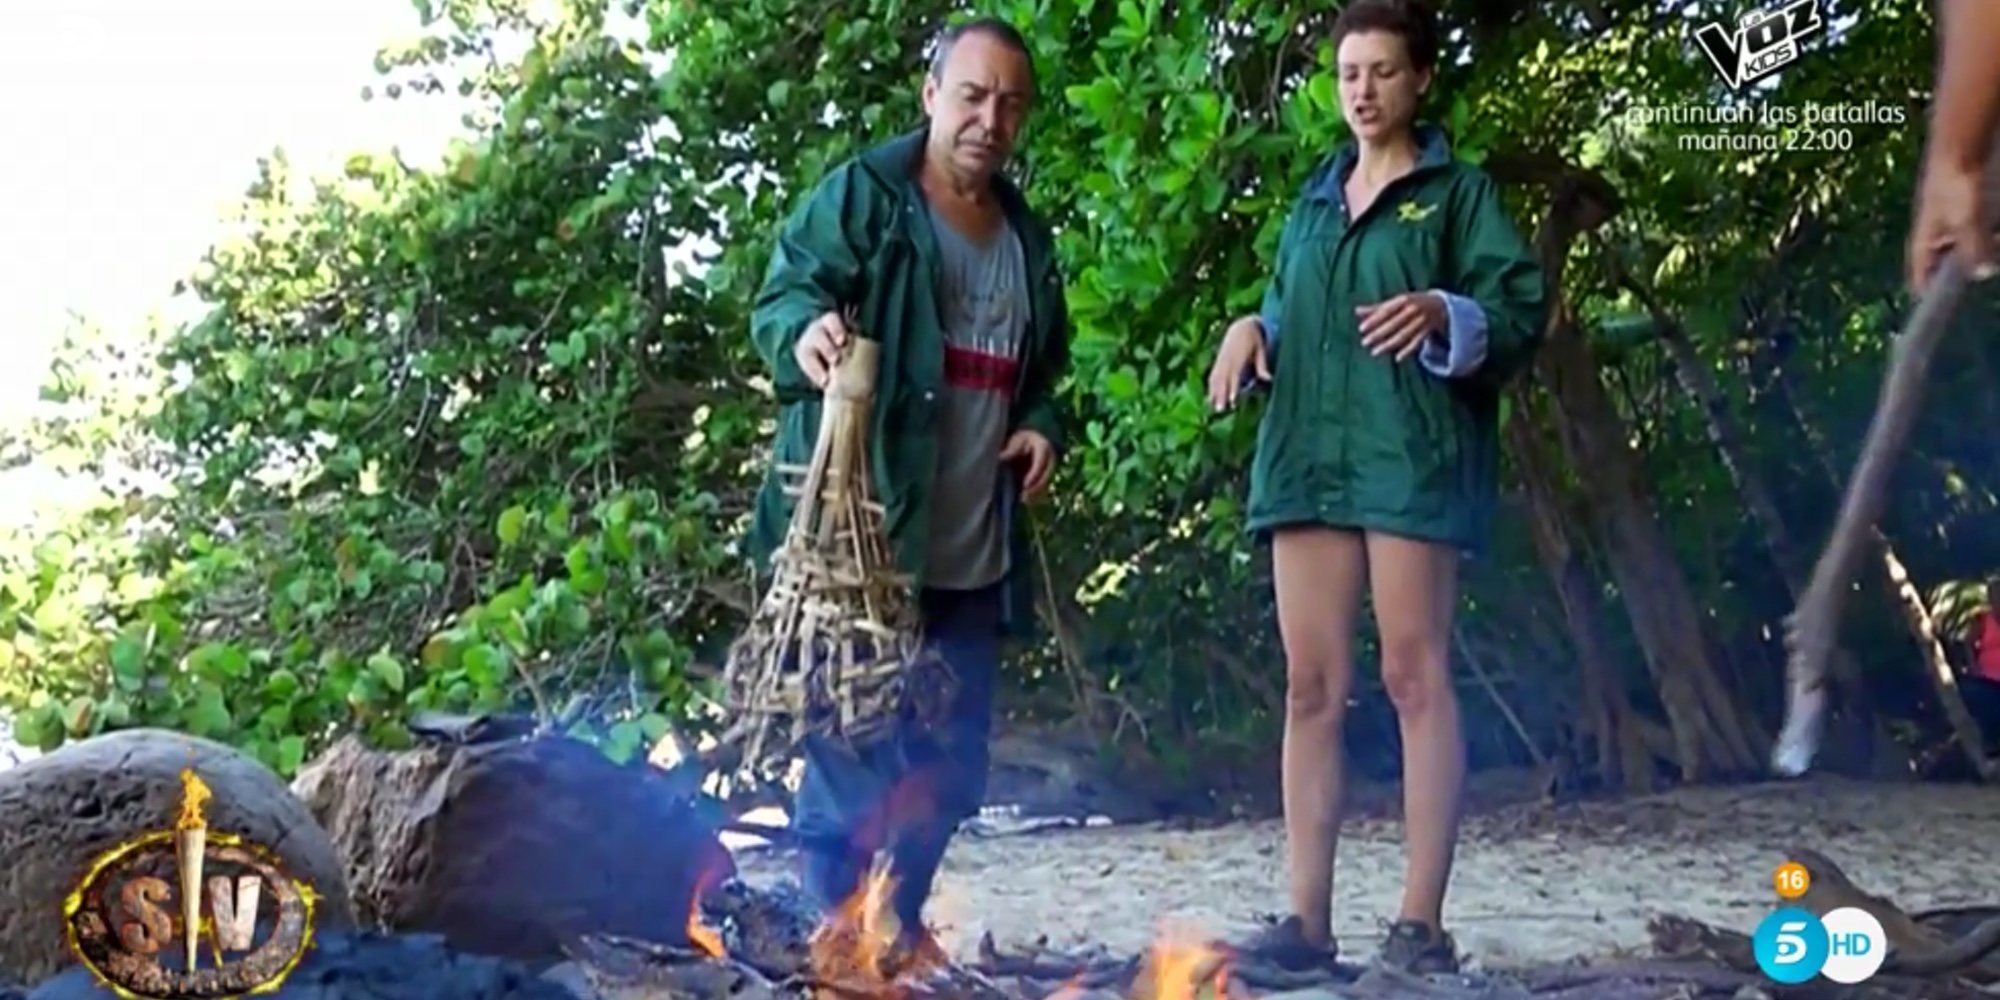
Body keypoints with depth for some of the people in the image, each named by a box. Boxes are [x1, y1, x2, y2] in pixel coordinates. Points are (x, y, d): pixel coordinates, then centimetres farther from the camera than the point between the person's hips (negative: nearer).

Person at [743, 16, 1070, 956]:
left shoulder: (1028, 239, 17)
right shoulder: (859, 196, -2)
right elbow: (780, 295, -12)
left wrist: (1043, 425, 8)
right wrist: (806, 330, -34)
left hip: (974, 554, 7)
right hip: (860, 534, -7)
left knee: (950, 767, 12)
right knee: (853, 750, -6)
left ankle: (896, 932, 26)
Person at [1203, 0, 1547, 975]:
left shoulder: (1459, 190, 5)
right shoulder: (1314, 200, 22)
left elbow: (1522, 313, -4)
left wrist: (1443, 313, -23)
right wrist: (1252, 329, 5)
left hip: (1412, 455, -5)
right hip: (1306, 454, 5)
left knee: (1414, 676, -7)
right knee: (1310, 687, 2)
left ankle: (1422, 919, -4)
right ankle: (1308, 917, 4)